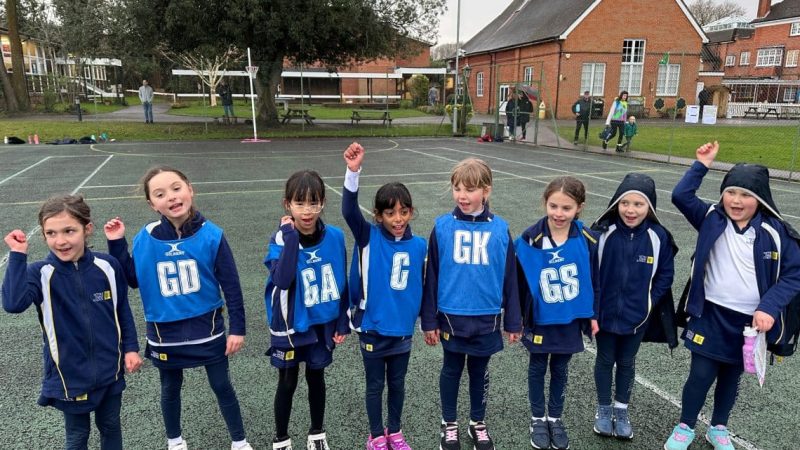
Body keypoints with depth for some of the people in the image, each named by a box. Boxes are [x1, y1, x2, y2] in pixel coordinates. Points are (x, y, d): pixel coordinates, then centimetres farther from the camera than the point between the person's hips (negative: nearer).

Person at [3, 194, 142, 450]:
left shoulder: (107, 266, -10)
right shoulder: (40, 274, -14)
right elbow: (13, 304, -34)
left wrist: (131, 348, 3)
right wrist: (18, 255, -29)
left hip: (110, 369, 2)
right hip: (69, 374, -1)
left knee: (110, 426, 22)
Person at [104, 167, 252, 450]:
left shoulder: (211, 235, -16)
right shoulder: (145, 239, -10)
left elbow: (231, 285, -10)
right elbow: (132, 280, 3)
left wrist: (237, 328, -9)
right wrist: (117, 245, -8)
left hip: (207, 328, -2)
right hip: (164, 332, 2)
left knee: (222, 387, 14)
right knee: (170, 390, 22)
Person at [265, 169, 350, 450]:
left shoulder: (335, 237, -10)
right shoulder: (281, 240, -16)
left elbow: (341, 282, 0)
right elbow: (282, 280, -34)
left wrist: (343, 322, 2)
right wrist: (291, 236, -32)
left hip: (322, 323, 2)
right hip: (289, 325, -2)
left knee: (316, 377, 18)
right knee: (287, 383, 12)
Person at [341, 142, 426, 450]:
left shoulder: (419, 246, -6)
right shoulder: (369, 238, -13)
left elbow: (421, 287, 5)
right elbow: (349, 211, -30)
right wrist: (353, 172, -44)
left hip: (403, 330, 2)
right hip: (373, 329, -2)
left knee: (397, 384, 20)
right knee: (375, 385, 15)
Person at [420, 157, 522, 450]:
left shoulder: (500, 229, -6)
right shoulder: (442, 227, -9)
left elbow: (509, 278, 0)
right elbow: (431, 276, -4)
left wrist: (513, 321, 3)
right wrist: (429, 320, -3)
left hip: (487, 318, 1)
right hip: (451, 316, -1)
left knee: (479, 371, 18)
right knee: (451, 370, 17)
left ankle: (478, 423, 39)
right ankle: (449, 424, 36)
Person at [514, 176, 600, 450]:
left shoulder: (587, 241, -12)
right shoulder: (529, 240, -17)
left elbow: (593, 280, 1)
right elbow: (519, 282, -8)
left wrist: (593, 315, 5)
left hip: (570, 320, 2)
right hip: (539, 319, -1)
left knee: (560, 370, 18)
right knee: (537, 368, 16)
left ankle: (555, 418, 37)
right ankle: (538, 419, 34)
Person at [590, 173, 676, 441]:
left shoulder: (659, 237, -12)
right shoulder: (602, 233, -16)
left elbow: (665, 275, -1)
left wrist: (649, 302, -7)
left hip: (637, 316, 1)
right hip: (604, 313, -1)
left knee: (627, 362, 18)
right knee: (605, 360, 16)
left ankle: (621, 409, 38)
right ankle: (603, 408, 35)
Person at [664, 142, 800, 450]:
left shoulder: (775, 232, -8)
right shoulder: (712, 219, -5)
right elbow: (681, 195, -14)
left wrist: (769, 308, -15)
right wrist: (703, 164, -14)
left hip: (750, 319, 1)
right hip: (711, 314, 0)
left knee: (731, 376, 17)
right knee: (701, 374, 2)